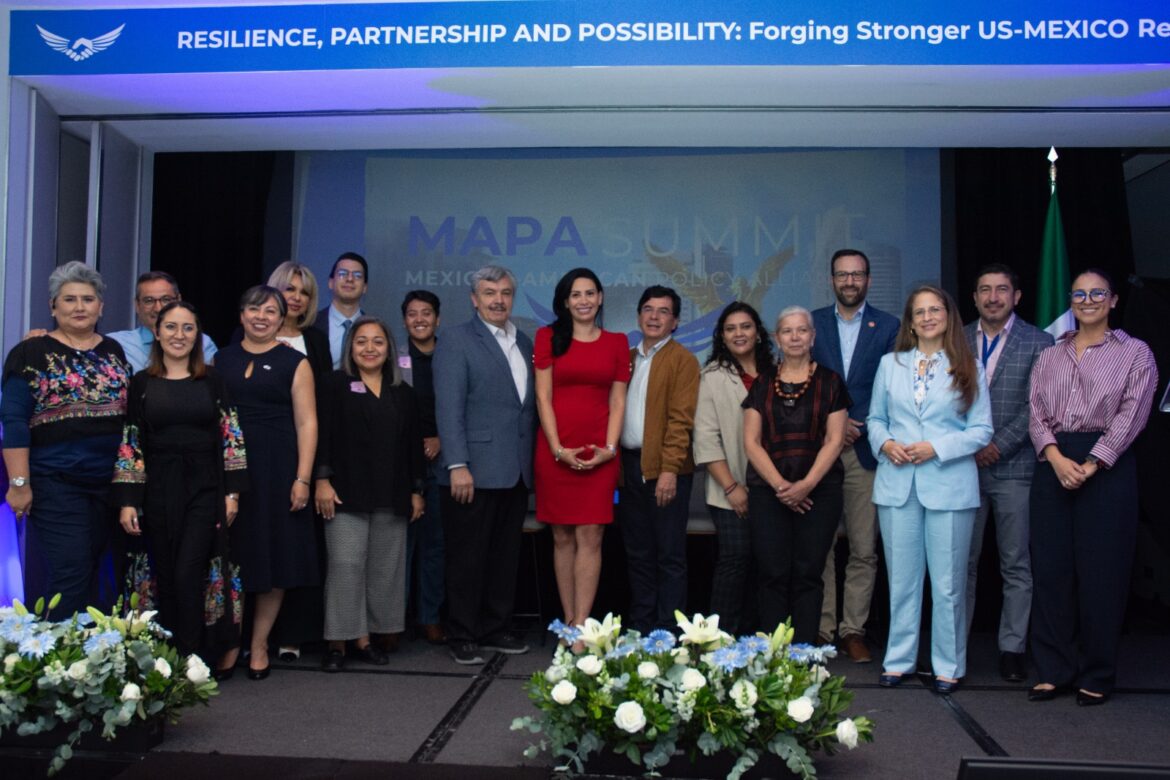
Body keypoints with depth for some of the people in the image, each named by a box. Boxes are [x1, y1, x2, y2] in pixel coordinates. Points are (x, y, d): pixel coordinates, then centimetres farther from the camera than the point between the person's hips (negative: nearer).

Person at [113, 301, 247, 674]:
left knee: (189, 574, -10)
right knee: (166, 577, 5)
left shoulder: (211, 379, 4)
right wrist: (127, 501, -2)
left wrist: (232, 492, -4)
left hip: (205, 489, -1)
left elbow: (231, 437, 3)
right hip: (159, 492, 2)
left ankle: (193, 656, 1)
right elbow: (130, 444, 4)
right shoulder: (142, 383, 6)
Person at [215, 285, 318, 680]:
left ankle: (259, 644, 16)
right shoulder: (222, 359, 11)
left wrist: (302, 478, -11)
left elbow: (306, 423, -3)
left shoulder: (294, 363, 3)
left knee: (274, 557, 3)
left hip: (277, 470, -2)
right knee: (231, 559, 5)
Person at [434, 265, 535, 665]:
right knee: (467, 558, 3)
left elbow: (529, 404, 15)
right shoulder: (456, 340, -3)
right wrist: (457, 465, -17)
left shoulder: (524, 343, 16)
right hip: (475, 470, -6)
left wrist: (532, 461, 7)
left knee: (505, 556, 12)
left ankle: (495, 628, 25)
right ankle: (462, 636, 14)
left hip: (517, 472, 6)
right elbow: (448, 407, -10)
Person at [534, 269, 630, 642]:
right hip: (556, 450, 0)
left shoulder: (617, 342, 10)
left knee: (590, 538, -4)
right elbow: (543, 397, 0)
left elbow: (617, 401, 7)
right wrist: (559, 449, -9)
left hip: (599, 452, 1)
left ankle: (581, 628, -3)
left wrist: (608, 448, -6)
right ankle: (568, 622, 12)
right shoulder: (549, 337, 5)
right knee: (563, 538, 4)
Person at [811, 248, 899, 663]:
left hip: (865, 450, 0)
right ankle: (821, 629, 12)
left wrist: (862, 427, -8)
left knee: (864, 549, 3)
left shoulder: (888, 326, 6)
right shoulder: (812, 323, 9)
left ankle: (853, 630, 13)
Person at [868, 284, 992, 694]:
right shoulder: (890, 364, 11)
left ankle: (948, 665, 15)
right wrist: (886, 443, -7)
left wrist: (937, 448, -12)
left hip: (949, 486, -2)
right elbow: (875, 418, 14)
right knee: (901, 579, 9)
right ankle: (899, 659, 19)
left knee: (948, 582, 3)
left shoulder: (968, 368, 4)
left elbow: (982, 430, 1)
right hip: (897, 485, 2)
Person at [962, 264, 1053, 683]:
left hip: (1014, 466, -2)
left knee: (1016, 564, 5)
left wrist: (999, 447, -11)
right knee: (961, 561, 5)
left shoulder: (1038, 343, 2)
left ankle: (1012, 649, 14)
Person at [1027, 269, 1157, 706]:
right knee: (1051, 569, 4)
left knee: (1101, 572, 0)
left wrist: (1089, 466, -16)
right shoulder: (1049, 357, 15)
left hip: (1106, 467, -3)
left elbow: (1131, 416, -6)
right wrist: (1056, 458, -12)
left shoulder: (1135, 353, 4)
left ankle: (1097, 676, 12)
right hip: (1053, 465, 4)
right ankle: (1055, 670, 13)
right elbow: (1036, 414, 6)